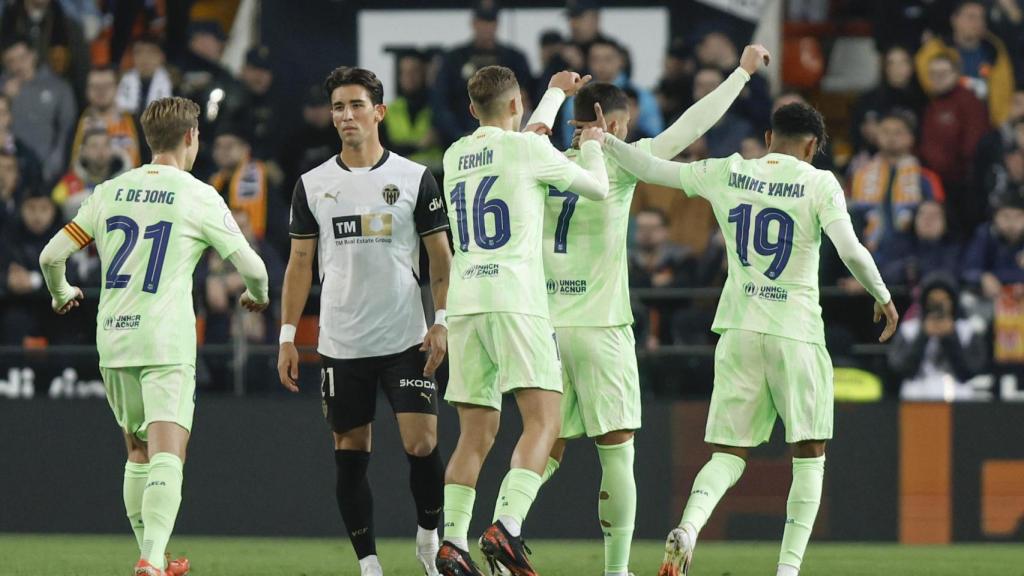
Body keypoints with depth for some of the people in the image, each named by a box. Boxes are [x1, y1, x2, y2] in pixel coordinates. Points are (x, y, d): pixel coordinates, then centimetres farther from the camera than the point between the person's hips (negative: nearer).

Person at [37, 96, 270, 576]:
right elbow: (251, 266, -1)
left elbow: (52, 254, 10)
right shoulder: (198, 197, -3)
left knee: (138, 452, 19)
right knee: (167, 458, -11)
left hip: (112, 340, 5)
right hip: (167, 343, -5)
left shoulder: (111, 191, 9)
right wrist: (258, 296, 22)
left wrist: (61, 294, 31)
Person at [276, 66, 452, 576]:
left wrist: (442, 321, -7)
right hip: (340, 343, 2)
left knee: (421, 445, -10)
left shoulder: (415, 178, 2)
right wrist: (287, 336, 4)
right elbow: (299, 263, 9)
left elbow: (439, 256, 4)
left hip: (406, 341, -2)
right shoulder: (313, 185, 7)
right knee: (350, 455, 3)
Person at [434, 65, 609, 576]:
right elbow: (597, 188, 10)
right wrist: (591, 146, 31)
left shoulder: (455, 156, 18)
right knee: (542, 422, -9)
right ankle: (506, 527, -27)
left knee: (476, 435, 9)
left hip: (464, 304, 6)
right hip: (514, 300, -6)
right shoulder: (526, 149, -1)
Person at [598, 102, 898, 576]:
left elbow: (653, 169, 13)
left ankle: (688, 527, -22)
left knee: (729, 453, 7)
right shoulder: (818, 184, -4)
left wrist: (604, 140, 27)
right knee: (809, 455, 8)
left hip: (738, 328, 3)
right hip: (796, 332, -3)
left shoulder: (727, 174, 6)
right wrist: (882, 296, 2)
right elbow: (851, 251, -13)